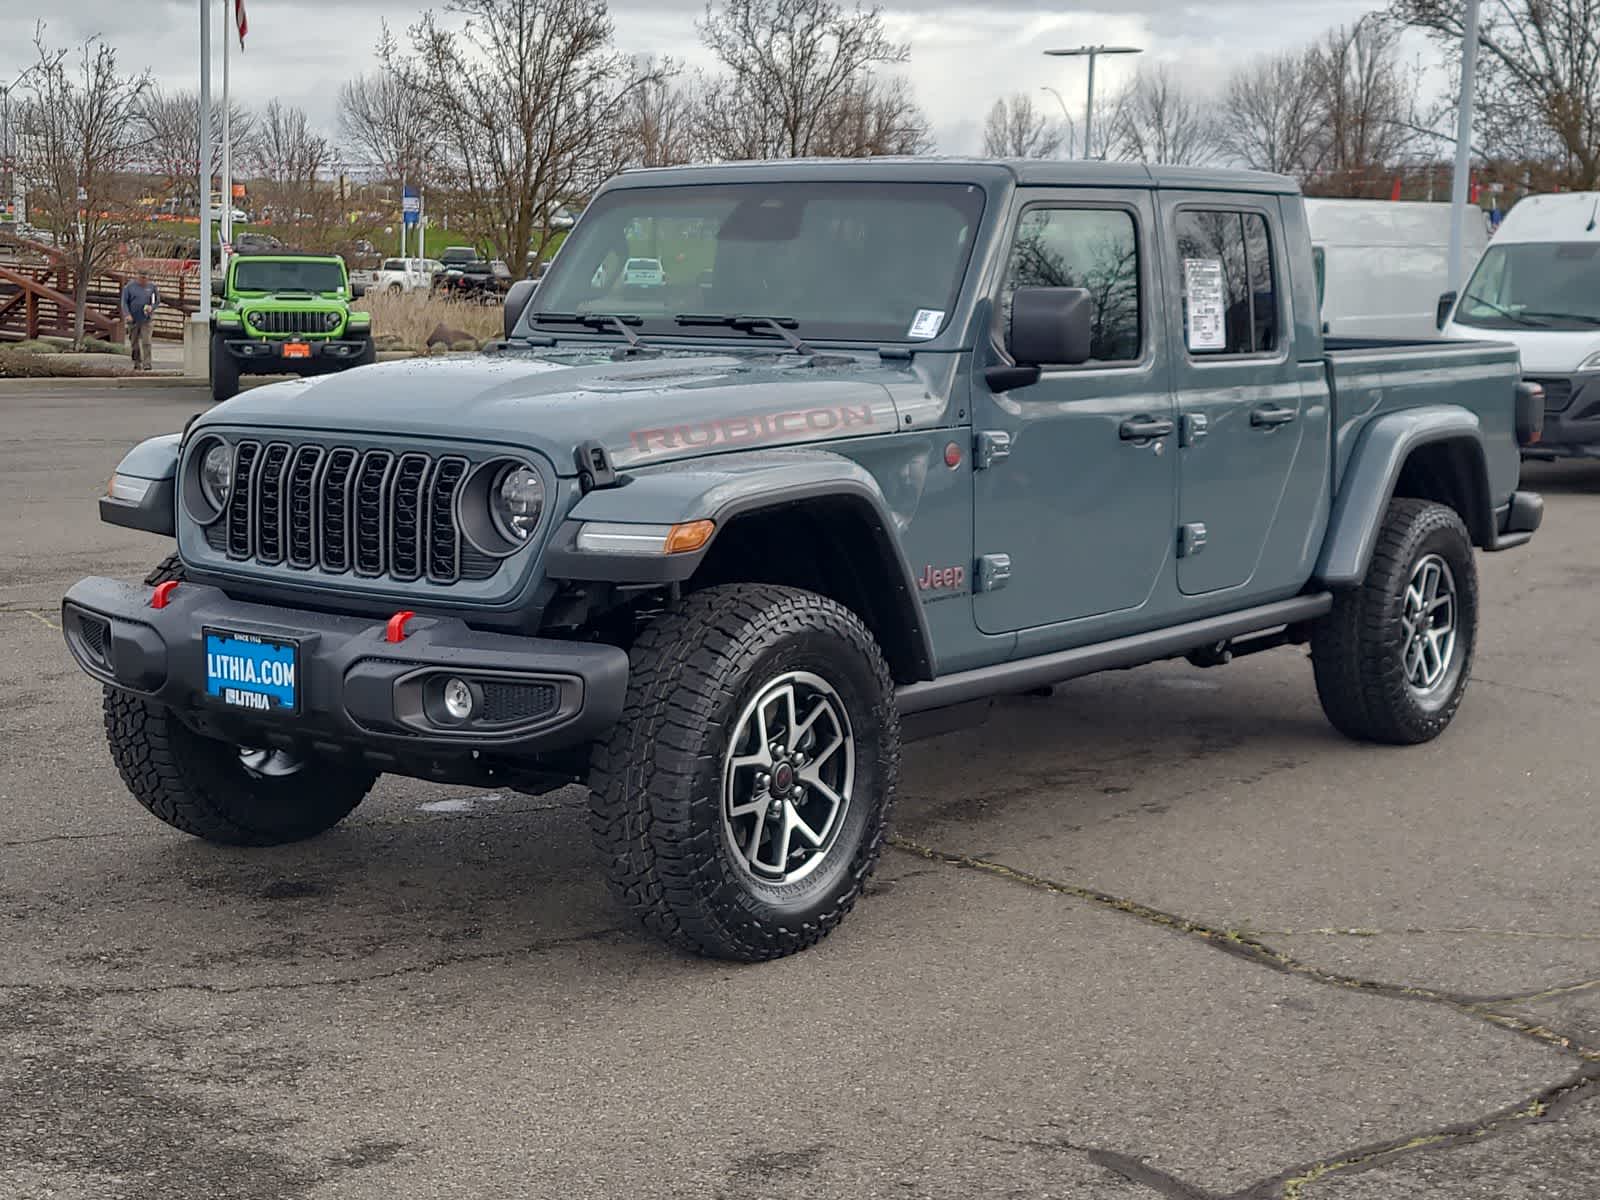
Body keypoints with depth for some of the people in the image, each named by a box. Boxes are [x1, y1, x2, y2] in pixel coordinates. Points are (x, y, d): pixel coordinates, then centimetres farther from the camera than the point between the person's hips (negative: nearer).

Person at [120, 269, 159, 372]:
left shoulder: (151, 286, 4)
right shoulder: (129, 286, -1)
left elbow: (157, 299, 14)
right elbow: (124, 302, -2)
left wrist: (152, 307, -7)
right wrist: (127, 314, -16)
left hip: (146, 320, 0)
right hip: (133, 320, 0)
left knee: (146, 342, -11)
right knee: (134, 343, 7)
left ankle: (147, 365, -12)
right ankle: (137, 364, 18)